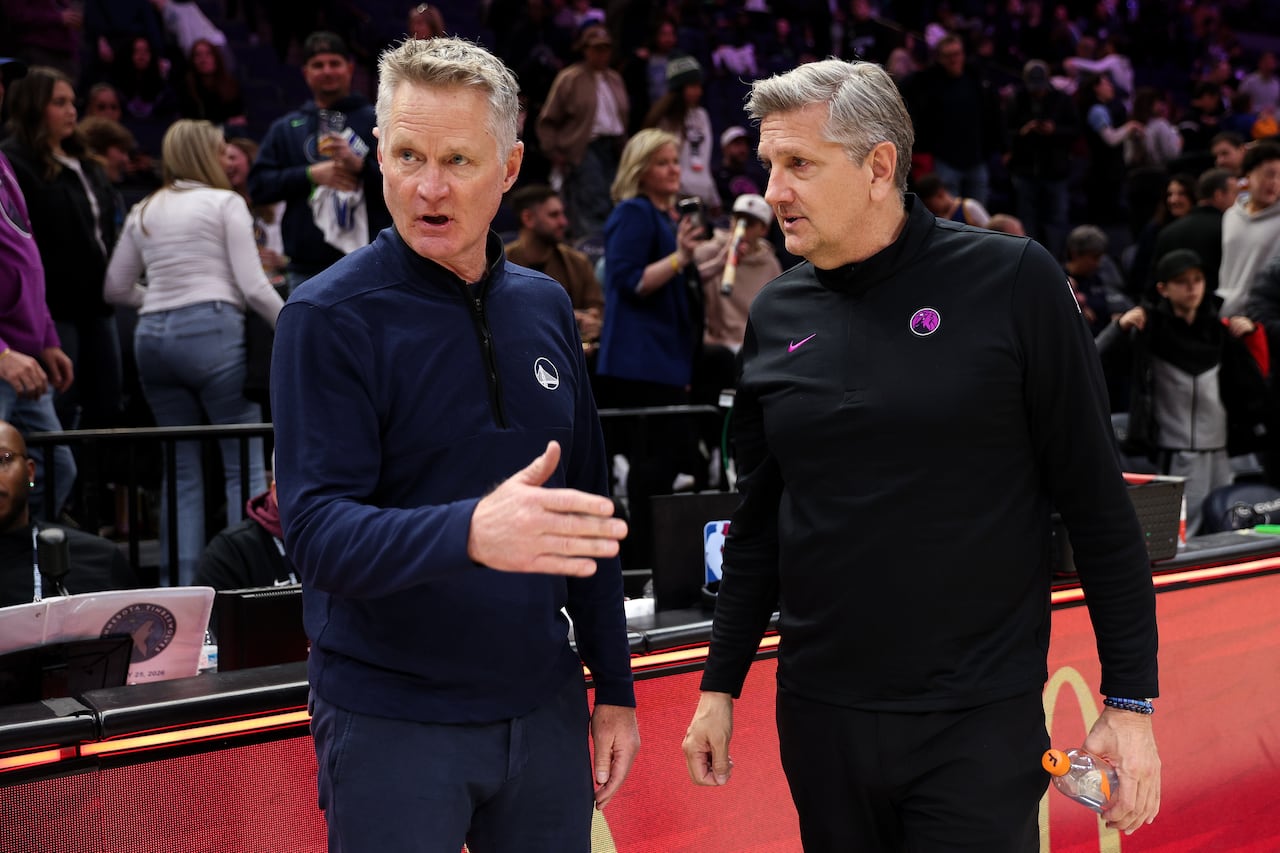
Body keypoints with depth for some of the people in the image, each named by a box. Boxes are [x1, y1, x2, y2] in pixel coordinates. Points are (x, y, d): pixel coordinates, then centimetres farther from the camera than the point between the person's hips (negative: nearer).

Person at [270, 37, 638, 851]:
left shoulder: (545, 307, 5)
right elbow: (319, 535, -19)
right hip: (391, 721, -4)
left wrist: (615, 686, 10)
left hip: (544, 709, 5)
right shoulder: (329, 318, -11)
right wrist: (470, 532, -37)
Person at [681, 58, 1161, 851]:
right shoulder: (777, 316, 5)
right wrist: (721, 683, 13)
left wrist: (1131, 698, -7)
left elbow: (1098, 504, -6)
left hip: (979, 723, -4)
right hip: (819, 714, 4)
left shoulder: (1011, 281, -8)